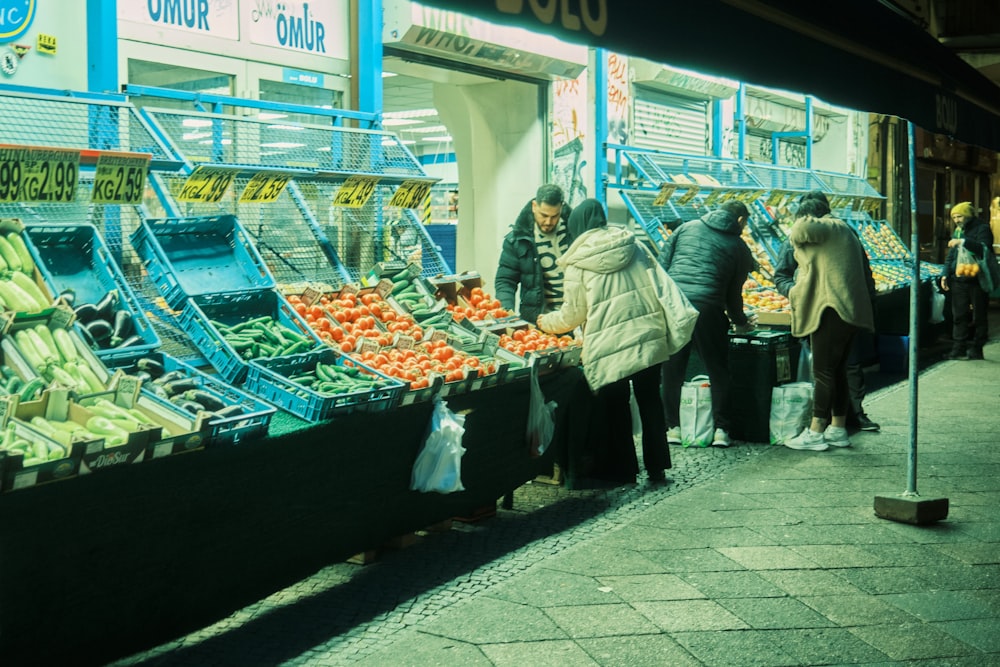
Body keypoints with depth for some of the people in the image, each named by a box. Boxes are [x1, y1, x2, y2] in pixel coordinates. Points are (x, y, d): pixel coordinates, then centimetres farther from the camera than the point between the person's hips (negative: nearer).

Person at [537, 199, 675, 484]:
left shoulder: (578, 263, -3)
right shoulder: (635, 247, 7)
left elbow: (573, 313, 4)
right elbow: (660, 287, 7)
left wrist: (547, 322, 23)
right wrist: (663, 328, 18)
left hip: (610, 348, -4)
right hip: (649, 339, 4)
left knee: (616, 408, 10)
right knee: (650, 402, 14)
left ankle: (624, 469, 16)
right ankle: (656, 467, 18)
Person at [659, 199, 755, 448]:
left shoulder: (687, 228, 17)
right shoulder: (738, 247, 12)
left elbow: (662, 264, 11)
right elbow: (734, 294, 16)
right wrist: (741, 322, 31)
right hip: (708, 309, -2)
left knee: (672, 371, 12)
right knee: (718, 371, 11)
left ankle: (673, 427, 16)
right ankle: (721, 429, 12)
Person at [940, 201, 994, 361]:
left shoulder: (982, 229, -5)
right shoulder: (958, 232, 17)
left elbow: (984, 249, -23)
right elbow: (950, 256, 23)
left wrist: (963, 242, -27)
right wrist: (945, 274, 13)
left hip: (977, 280, -6)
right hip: (959, 280, 6)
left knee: (979, 316, 1)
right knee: (959, 315, 4)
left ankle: (976, 348, 7)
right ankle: (959, 348, 7)